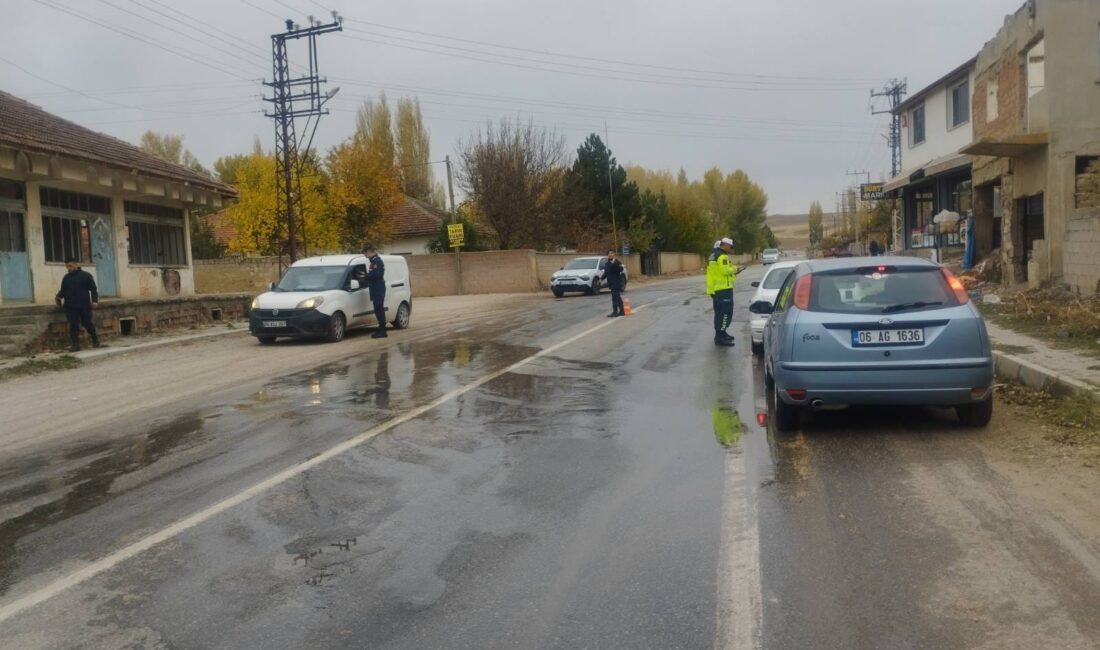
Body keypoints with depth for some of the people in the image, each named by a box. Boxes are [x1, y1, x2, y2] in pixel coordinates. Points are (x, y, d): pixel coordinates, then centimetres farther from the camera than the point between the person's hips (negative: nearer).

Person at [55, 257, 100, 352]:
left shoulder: (86, 275, 1)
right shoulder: (66, 278, 13)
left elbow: (93, 289, -1)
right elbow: (63, 290, 17)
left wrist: (94, 301, -11)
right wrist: (59, 297, -5)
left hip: (84, 305, -3)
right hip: (70, 307, 3)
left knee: (87, 323, 0)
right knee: (73, 326, 0)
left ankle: (95, 339, 24)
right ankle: (75, 345, 2)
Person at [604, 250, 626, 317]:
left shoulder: (617, 262, -11)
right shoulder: (608, 263, 16)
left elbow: (620, 269, -25)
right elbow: (606, 272, 25)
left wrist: (614, 263, -32)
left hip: (616, 283, -9)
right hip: (611, 283, 9)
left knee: (615, 297, -12)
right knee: (618, 297, 14)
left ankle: (615, 312, -13)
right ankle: (621, 311, 20)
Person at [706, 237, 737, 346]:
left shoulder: (713, 255, 18)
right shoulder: (722, 256, -14)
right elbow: (725, 270, -23)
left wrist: (731, 272, 16)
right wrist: (733, 269, -4)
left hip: (715, 289, 10)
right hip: (724, 289, -10)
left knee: (720, 312, 19)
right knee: (726, 312, -10)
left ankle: (720, 334, 29)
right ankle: (720, 337, -14)